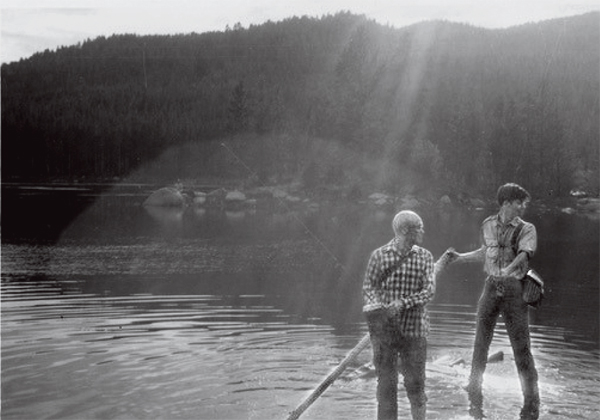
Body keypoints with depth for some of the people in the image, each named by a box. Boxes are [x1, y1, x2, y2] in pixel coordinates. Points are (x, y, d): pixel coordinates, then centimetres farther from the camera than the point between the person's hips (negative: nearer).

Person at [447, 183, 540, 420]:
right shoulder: (488, 225, 7)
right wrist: (461, 257, 27)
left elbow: (525, 253, -23)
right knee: (480, 342, 5)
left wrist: (510, 269, -41)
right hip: (491, 285, 3)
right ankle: (474, 397, 18)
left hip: (514, 287, -3)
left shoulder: (526, 229, -4)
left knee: (521, 346, -1)